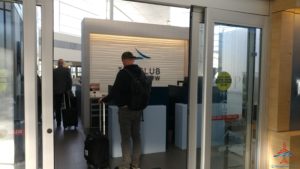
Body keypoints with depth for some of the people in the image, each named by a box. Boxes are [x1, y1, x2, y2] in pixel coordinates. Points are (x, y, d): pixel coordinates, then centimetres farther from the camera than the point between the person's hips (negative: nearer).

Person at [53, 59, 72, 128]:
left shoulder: (54, 71, 0)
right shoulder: (67, 70, -4)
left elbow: (52, 82, 3)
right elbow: (69, 80, -6)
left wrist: (52, 91, 11)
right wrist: (69, 89, 5)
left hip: (56, 92, 1)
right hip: (65, 91, -1)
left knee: (57, 108, 8)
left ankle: (58, 123, 11)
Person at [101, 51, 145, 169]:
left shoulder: (123, 73, -16)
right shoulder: (141, 73, 5)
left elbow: (115, 91, -15)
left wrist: (104, 100, 2)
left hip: (125, 110, -6)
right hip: (138, 109, 6)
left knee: (125, 138, 1)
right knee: (136, 136, 13)